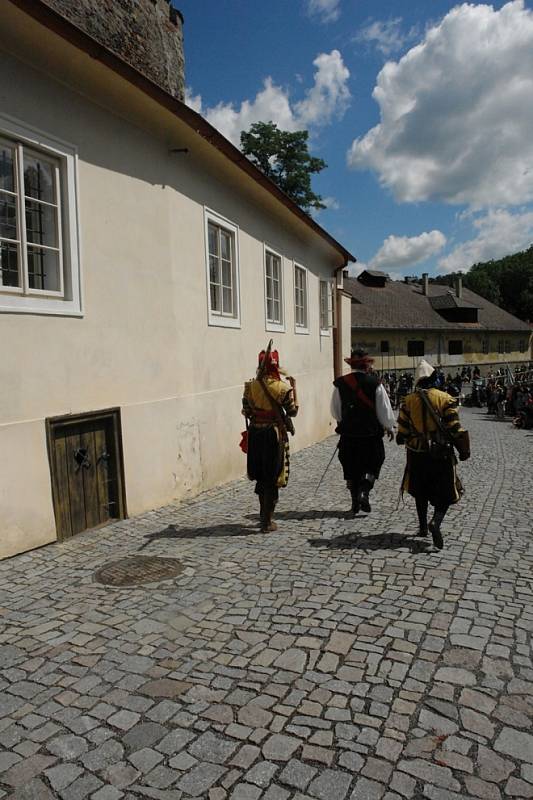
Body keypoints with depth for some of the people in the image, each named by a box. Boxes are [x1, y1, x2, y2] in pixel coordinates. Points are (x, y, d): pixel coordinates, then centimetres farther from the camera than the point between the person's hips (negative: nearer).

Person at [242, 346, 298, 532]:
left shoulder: (250, 386, -3)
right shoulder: (282, 387, -12)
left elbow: (246, 412, 1)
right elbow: (293, 411, -3)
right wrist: (293, 388, 6)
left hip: (255, 434, 3)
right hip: (275, 434, -3)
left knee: (261, 476, 20)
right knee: (272, 479, 6)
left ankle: (264, 515, 33)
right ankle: (267, 522, 11)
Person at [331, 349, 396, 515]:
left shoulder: (340, 384, -2)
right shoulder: (375, 383, -9)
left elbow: (335, 412, 6)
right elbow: (384, 409, -3)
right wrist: (390, 427, 12)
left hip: (347, 434, 2)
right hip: (371, 433, -2)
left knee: (351, 468, 12)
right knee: (372, 465, 13)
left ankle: (355, 501, 16)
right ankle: (364, 492, -5)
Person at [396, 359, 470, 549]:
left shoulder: (409, 400, -3)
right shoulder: (445, 399, -8)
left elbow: (403, 428, 0)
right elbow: (454, 427, -9)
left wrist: (402, 440, 22)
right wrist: (463, 450, 2)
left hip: (416, 454, 2)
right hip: (441, 454, -2)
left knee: (420, 492, 19)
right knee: (445, 492, 7)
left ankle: (423, 527, 26)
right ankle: (436, 521, -17)